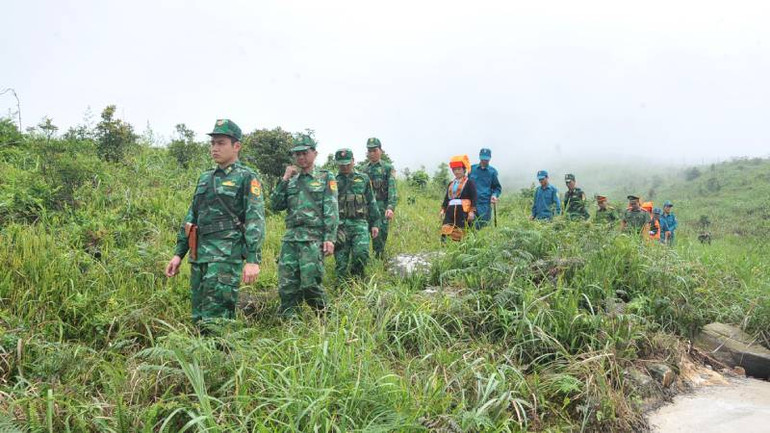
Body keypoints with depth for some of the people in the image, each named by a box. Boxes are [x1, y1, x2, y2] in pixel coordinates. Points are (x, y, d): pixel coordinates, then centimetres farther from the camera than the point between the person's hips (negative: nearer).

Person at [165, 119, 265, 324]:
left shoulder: (247, 177, -3)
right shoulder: (205, 178, 19)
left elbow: (255, 220, -12)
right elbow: (191, 217, 22)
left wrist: (253, 259, -21)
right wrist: (179, 253, 16)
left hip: (227, 255, -7)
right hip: (199, 255, 7)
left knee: (214, 320, -9)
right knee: (198, 317, 11)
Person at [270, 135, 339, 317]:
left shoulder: (326, 178, 5)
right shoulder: (291, 180, 18)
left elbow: (331, 211, -3)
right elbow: (275, 206, 10)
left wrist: (330, 238, -12)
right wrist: (284, 179, 3)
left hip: (314, 238, -4)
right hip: (290, 237, 5)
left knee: (310, 284, -8)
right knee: (286, 285, 1)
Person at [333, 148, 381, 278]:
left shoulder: (363, 179, 14)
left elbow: (372, 203, 15)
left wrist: (375, 223, 9)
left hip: (359, 223, 0)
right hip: (340, 225, 0)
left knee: (361, 253, -19)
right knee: (341, 261, -1)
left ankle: (357, 278, 3)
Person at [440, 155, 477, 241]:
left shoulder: (469, 182, 1)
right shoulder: (451, 184, 20)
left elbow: (474, 197, -5)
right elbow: (446, 198, 22)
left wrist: (472, 211, -13)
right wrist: (443, 210, 12)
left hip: (463, 211, -5)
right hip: (450, 210, 5)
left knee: (458, 234, -6)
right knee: (445, 231, -9)